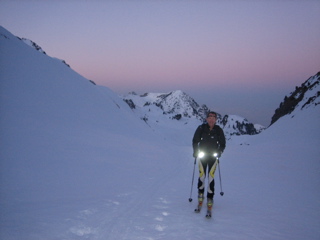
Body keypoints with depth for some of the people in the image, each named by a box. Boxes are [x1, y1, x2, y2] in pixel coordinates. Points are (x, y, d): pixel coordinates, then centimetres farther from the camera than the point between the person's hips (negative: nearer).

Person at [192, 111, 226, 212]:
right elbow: (195, 140, 5)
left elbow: (222, 144, 8)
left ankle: (210, 198, 2)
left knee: (211, 177, -6)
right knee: (202, 176, -1)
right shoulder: (201, 128, -5)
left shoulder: (219, 130, -3)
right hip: (202, 155, 0)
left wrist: (219, 153, -7)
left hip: (213, 157, 0)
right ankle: (200, 193, 22)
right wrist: (195, 152, -4)